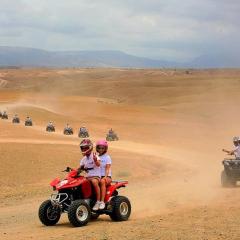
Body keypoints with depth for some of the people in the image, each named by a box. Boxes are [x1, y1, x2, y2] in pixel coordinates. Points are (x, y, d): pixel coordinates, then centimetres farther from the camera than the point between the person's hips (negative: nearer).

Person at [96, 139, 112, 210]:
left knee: (102, 181, -38)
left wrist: (105, 177, -23)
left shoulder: (107, 157, 4)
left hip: (107, 177, -4)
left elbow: (107, 168, -6)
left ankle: (102, 202, -42)